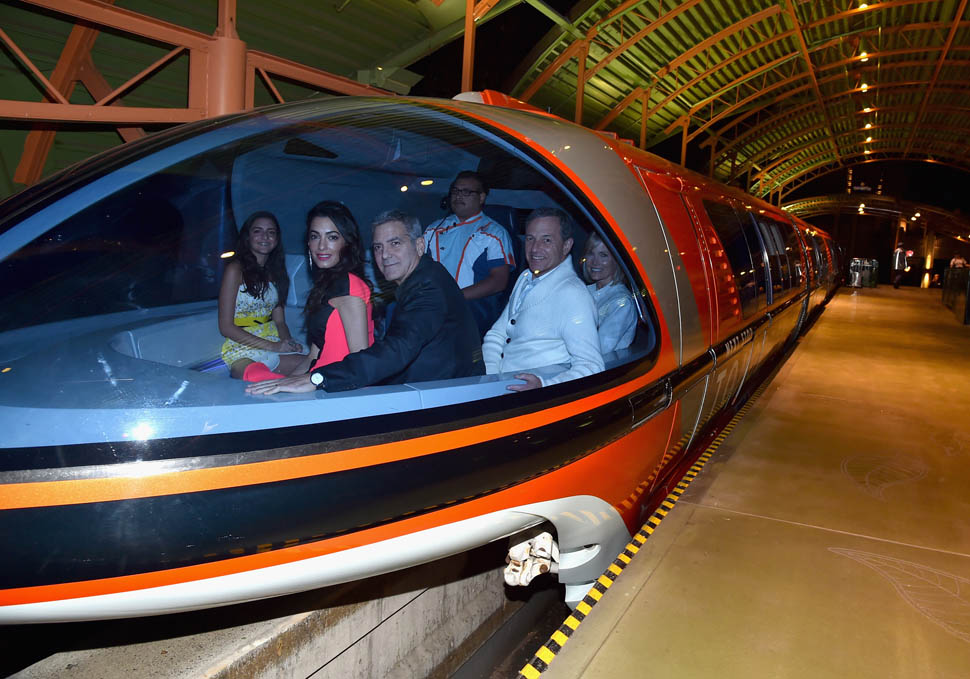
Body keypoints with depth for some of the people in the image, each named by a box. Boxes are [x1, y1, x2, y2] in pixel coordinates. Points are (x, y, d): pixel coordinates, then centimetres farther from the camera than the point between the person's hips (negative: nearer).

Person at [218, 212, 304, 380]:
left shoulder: (274, 271, 16)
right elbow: (226, 327, -9)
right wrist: (273, 346, -15)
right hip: (243, 350, -6)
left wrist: (290, 344, -9)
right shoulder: (236, 269, -4)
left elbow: (279, 321, 14)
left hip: (275, 343, 6)